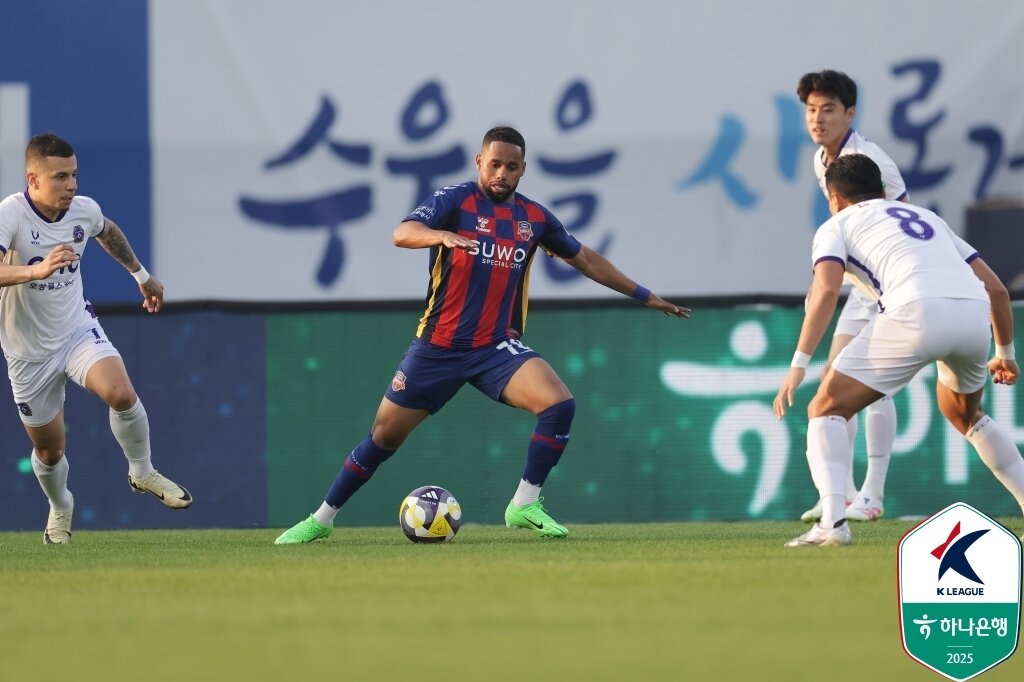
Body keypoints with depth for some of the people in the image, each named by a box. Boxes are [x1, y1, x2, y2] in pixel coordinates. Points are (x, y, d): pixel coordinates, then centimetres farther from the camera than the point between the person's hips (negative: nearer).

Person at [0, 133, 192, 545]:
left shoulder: (84, 210, -9)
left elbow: (108, 233, 18)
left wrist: (140, 274, 29)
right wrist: (36, 270, -56)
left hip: (78, 330, 2)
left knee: (121, 394, -27)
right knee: (49, 452, 11)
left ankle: (142, 472, 0)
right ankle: (60, 508, 44)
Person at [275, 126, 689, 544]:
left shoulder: (534, 218, 6)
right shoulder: (455, 200, -7)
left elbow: (585, 259, 22)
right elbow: (402, 233, -25)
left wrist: (642, 295, 24)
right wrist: (442, 235, -46)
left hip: (497, 348, 3)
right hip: (438, 347, -3)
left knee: (559, 404, -22)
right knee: (385, 434, 2)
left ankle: (525, 505, -11)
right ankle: (321, 519, 19)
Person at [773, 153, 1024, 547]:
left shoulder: (837, 225, 20)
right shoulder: (927, 218, 35)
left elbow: (826, 290, -1)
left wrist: (799, 365, -7)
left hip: (918, 309, -5)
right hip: (974, 313, 5)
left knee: (826, 409, 6)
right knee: (963, 414, 34)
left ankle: (832, 521, -15)